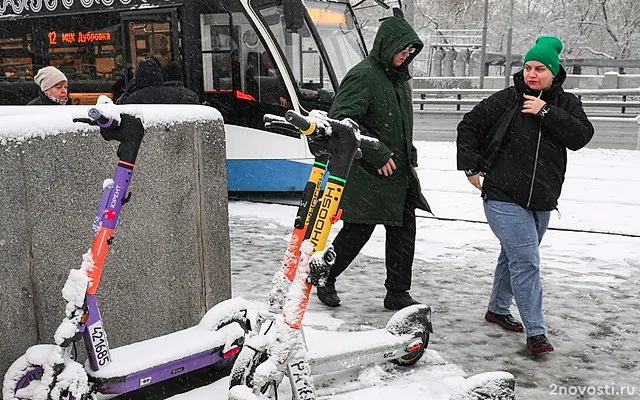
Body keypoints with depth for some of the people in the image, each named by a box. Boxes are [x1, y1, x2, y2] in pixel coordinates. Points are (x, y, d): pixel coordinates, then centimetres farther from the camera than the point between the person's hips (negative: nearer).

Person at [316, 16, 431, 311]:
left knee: (404, 232, 8)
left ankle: (397, 293, 19)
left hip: (399, 174, 9)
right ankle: (325, 279, 22)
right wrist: (377, 154, -21)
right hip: (367, 175, -8)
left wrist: (410, 159, 18)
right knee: (357, 231, 0)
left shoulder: (400, 78, 16)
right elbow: (340, 120, -22)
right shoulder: (363, 76, -13)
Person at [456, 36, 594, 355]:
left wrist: (546, 112, -19)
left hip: (541, 202, 5)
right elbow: (469, 126, 1)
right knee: (527, 262, -11)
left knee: (513, 257, 21)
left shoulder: (566, 104, 5)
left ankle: (497, 309, 40)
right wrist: (470, 167, -4)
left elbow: (581, 136, -12)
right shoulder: (507, 100, -5)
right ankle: (535, 332, -4)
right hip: (504, 199, -5)